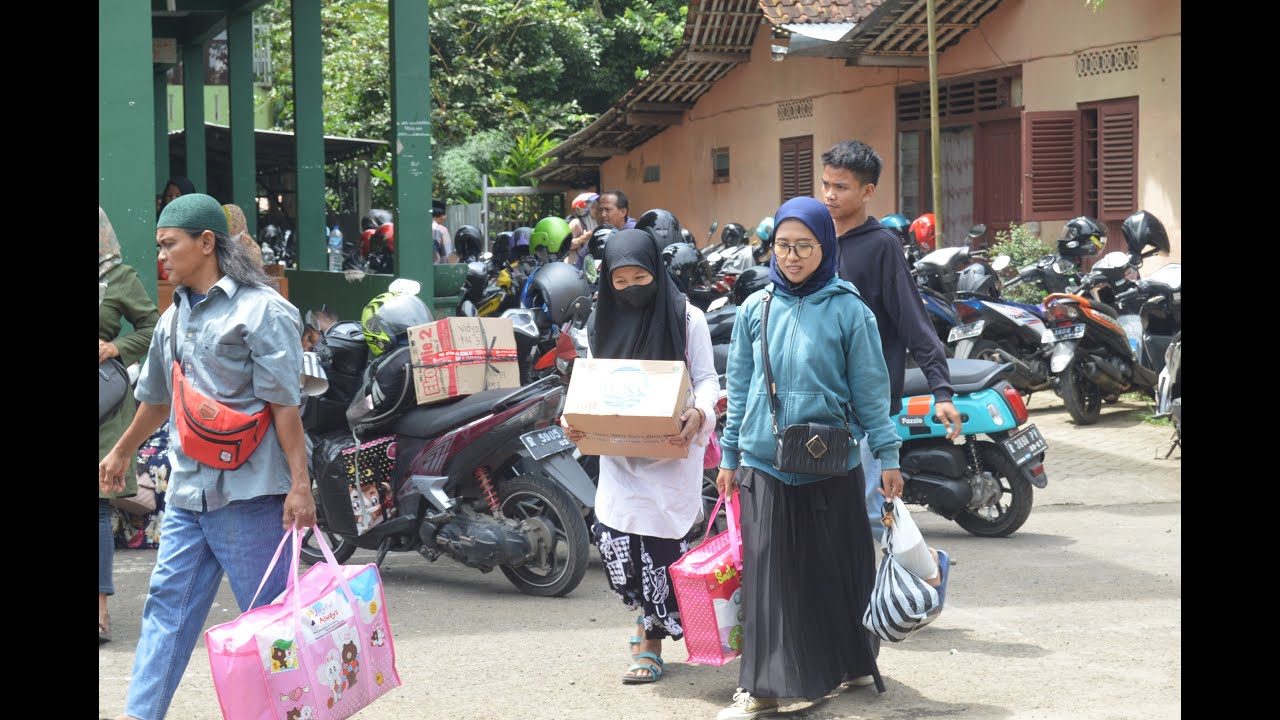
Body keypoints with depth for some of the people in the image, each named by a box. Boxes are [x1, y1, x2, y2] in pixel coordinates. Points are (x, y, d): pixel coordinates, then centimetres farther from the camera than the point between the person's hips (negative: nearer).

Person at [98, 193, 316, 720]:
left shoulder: (261, 310, -8)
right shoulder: (175, 317, 15)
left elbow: (285, 405, -13)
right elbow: (158, 398, 30)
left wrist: (299, 484, -17)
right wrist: (121, 452, 40)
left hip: (246, 492, -7)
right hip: (187, 489, 7)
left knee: (268, 612, -1)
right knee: (167, 604, 6)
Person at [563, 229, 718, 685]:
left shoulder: (687, 318, -3)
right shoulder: (601, 322, 10)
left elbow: (706, 379, -3)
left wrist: (698, 415, -23)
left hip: (671, 451, -4)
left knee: (658, 543, -8)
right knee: (612, 537, -10)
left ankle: (650, 643, 5)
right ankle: (650, 620, 14)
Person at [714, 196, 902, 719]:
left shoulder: (848, 311, -3)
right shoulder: (756, 309, 5)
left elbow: (870, 390, 0)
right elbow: (740, 387, 11)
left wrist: (888, 455, -3)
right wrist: (729, 455, 11)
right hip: (764, 464, 2)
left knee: (839, 568, 9)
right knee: (770, 574, 0)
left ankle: (855, 661, 28)